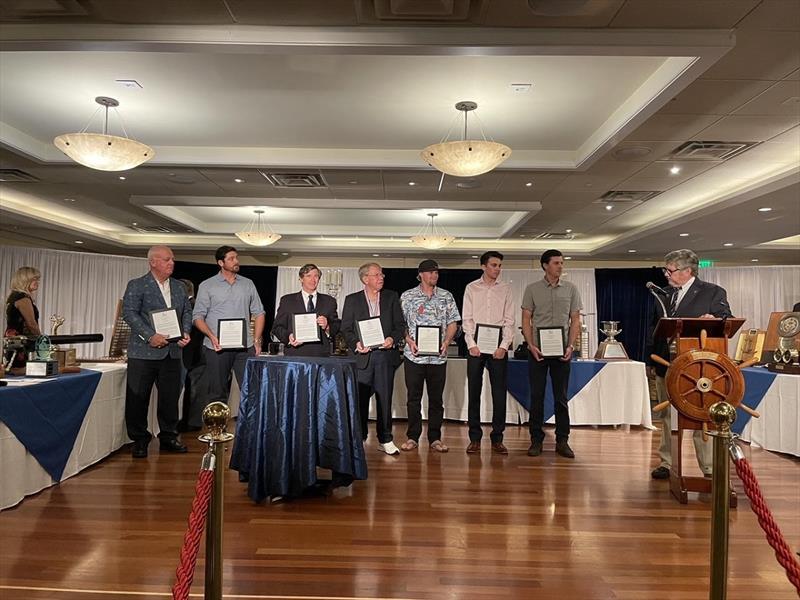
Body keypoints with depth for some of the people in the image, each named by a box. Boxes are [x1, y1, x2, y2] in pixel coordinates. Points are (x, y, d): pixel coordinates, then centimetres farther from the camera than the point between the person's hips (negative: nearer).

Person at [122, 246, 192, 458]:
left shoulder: (179, 287, 15)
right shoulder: (136, 286, -2)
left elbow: (187, 312, 17)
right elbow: (129, 313, -11)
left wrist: (186, 332, -2)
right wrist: (150, 336, -20)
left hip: (172, 351, 5)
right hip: (144, 352, -5)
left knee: (170, 396, 10)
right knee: (138, 397, 2)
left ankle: (168, 437, 22)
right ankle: (139, 440, 16)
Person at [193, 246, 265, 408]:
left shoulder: (248, 284, 13)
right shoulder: (207, 286, 5)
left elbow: (258, 313, 14)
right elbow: (198, 316, 0)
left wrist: (257, 340, 4)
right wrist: (211, 336, -16)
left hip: (245, 346, 2)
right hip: (217, 347, -2)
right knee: (217, 394, 5)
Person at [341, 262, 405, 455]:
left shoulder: (391, 297, 10)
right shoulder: (352, 300, 6)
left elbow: (400, 324, 9)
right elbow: (346, 328, 4)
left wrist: (392, 339, -9)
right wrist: (356, 344, -12)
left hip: (385, 354, 1)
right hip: (363, 355, -1)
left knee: (384, 399, 5)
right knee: (360, 399, 3)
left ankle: (385, 439, 16)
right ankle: (358, 438, 15)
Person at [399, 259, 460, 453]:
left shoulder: (446, 296, 9)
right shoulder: (407, 296, 5)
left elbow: (453, 323, 9)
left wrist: (447, 341, -7)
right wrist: (409, 340, -12)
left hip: (438, 355, 1)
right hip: (414, 355, -1)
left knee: (436, 398, 6)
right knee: (413, 397, 4)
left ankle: (435, 438, 15)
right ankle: (413, 437, 14)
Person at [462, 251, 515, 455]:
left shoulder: (506, 289, 8)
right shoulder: (471, 288, 7)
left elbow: (509, 320, 4)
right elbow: (467, 319, 3)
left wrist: (504, 346, -7)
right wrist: (471, 344, -8)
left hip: (498, 346, 1)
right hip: (475, 345, 0)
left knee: (499, 392, 1)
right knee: (473, 392, 2)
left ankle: (497, 438, 10)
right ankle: (475, 438, 10)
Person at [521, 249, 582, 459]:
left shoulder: (570, 289, 7)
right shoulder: (532, 289, 3)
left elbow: (575, 321, 6)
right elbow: (526, 320, 2)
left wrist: (571, 346, -6)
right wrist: (531, 345, -10)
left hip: (562, 351, 1)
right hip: (537, 351, -1)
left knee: (561, 397, 6)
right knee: (536, 396, 3)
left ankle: (562, 441, 14)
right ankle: (536, 440, 12)